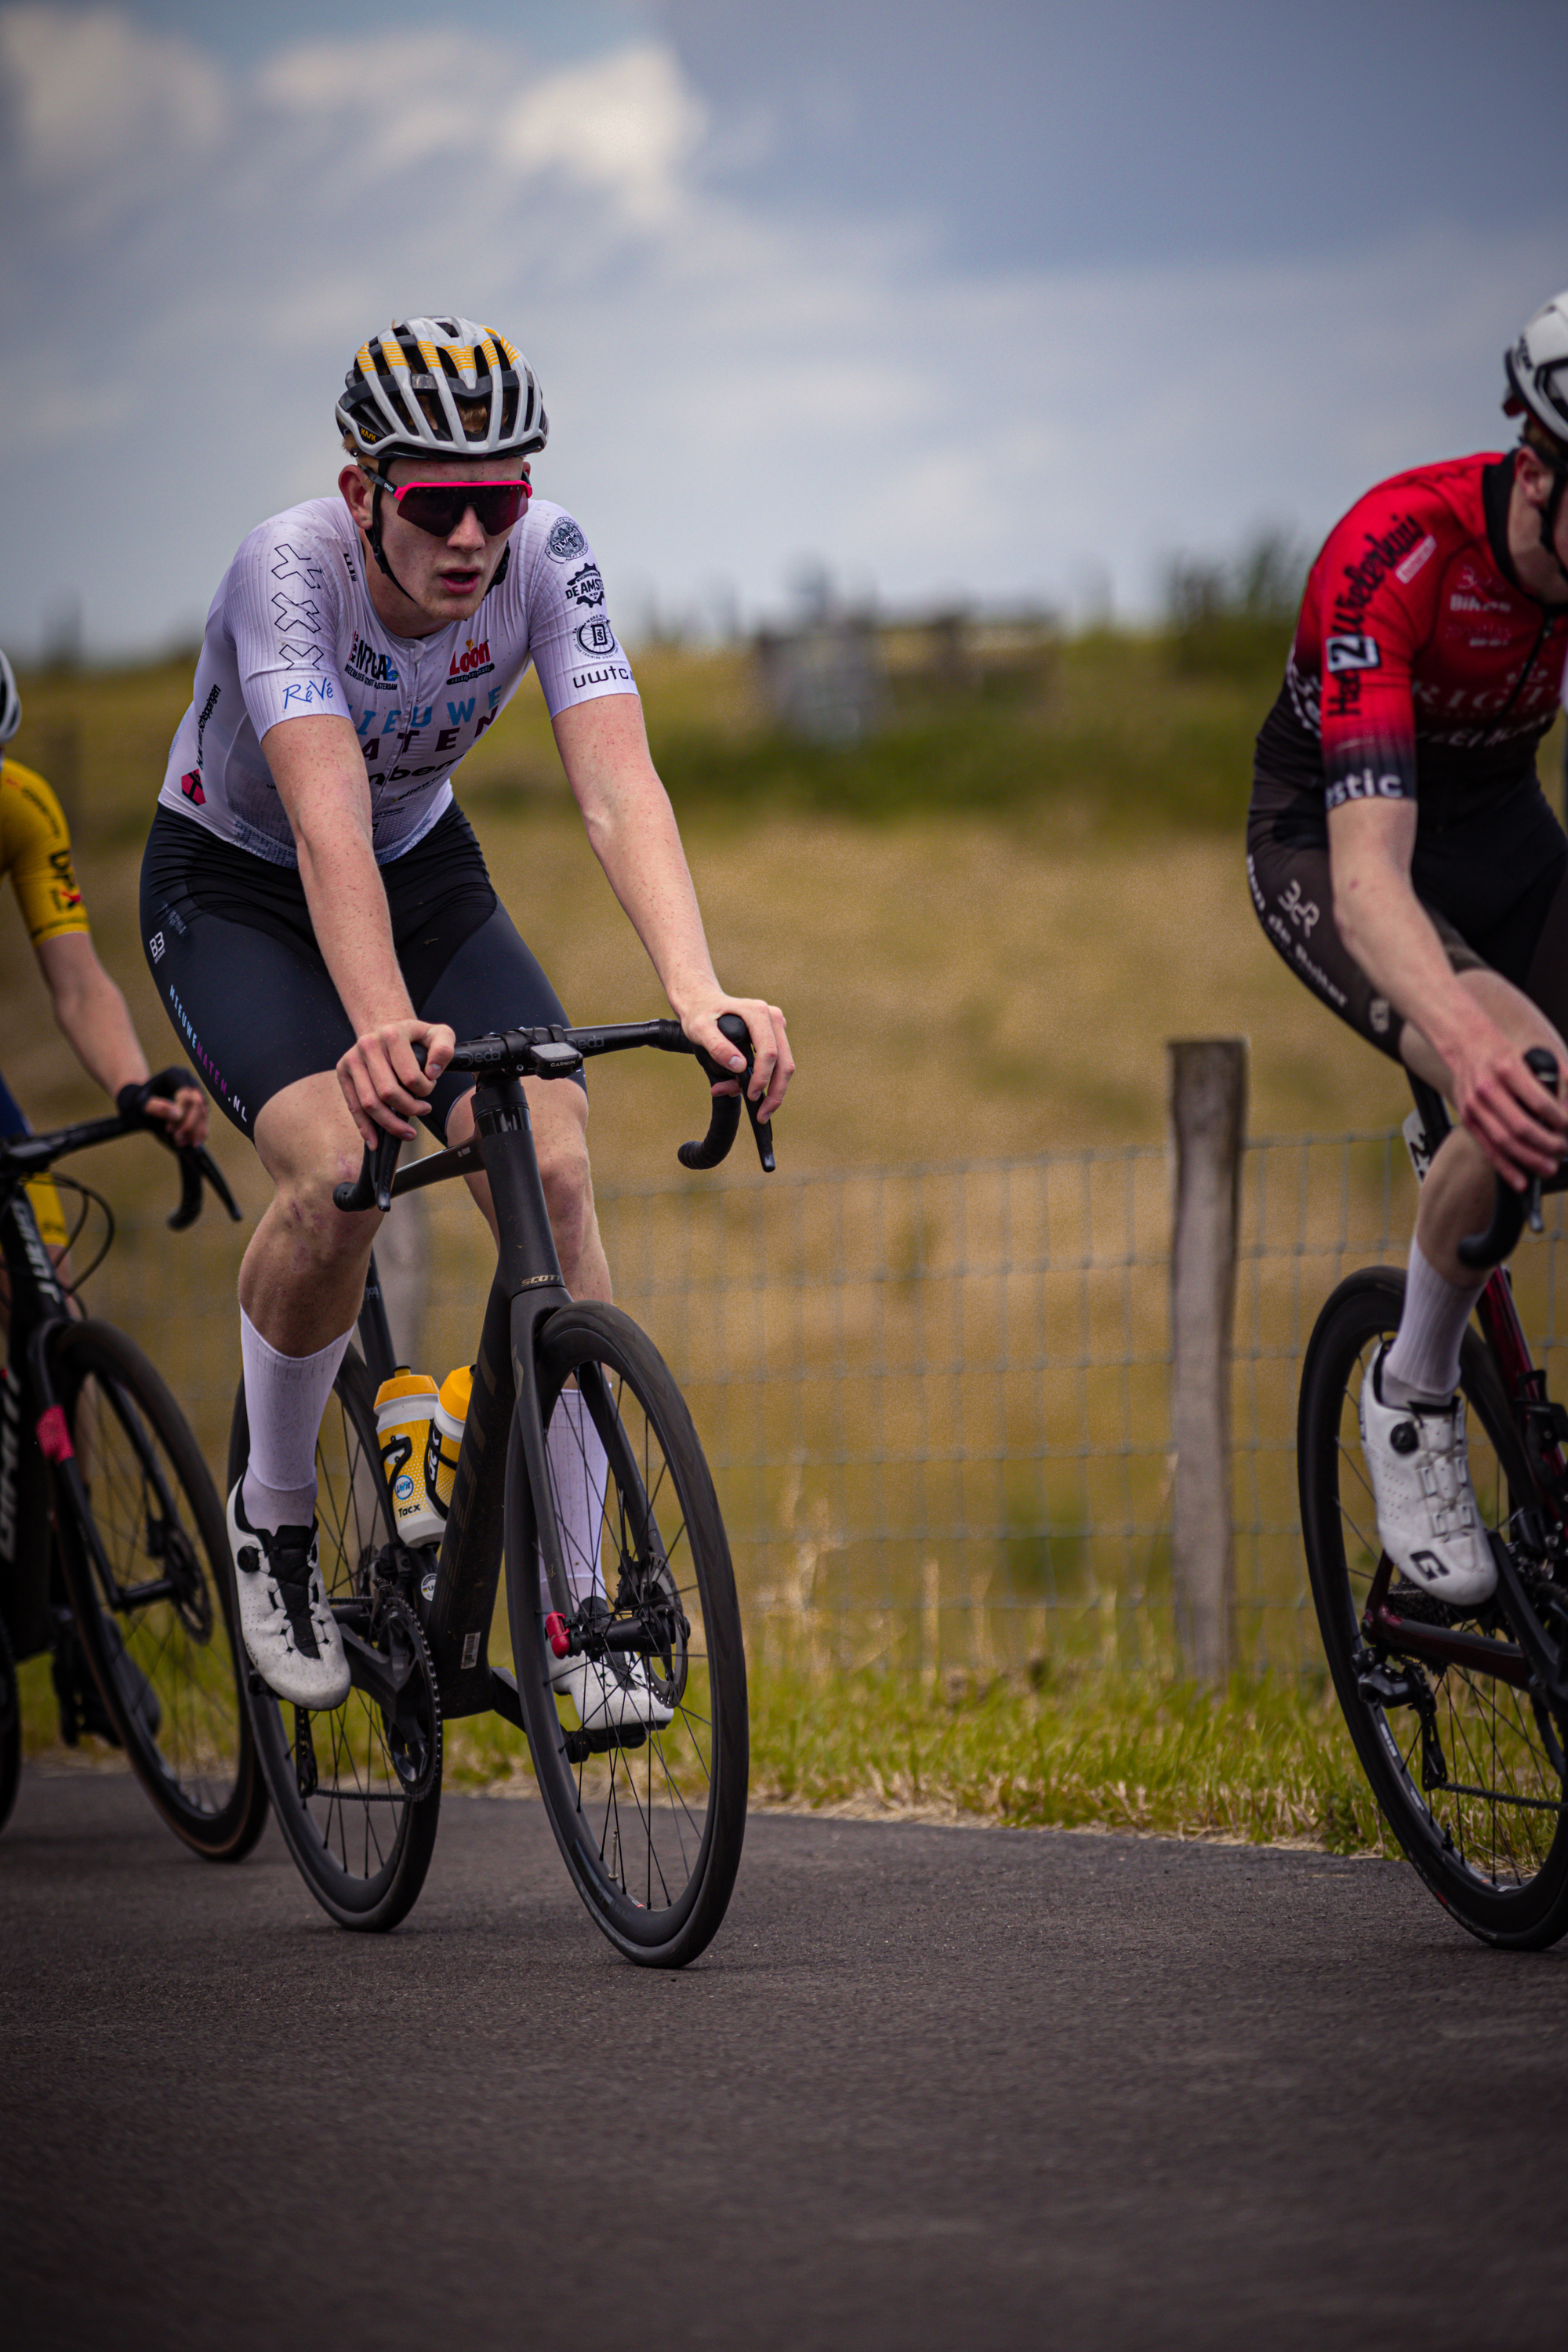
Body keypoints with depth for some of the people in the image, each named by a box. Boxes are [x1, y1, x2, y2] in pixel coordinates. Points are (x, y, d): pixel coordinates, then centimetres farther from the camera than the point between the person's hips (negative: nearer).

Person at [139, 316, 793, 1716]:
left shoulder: (546, 558, -24)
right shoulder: (289, 568, -33)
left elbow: (619, 789, -34)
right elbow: (327, 823, -46)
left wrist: (697, 992, -51)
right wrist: (383, 1026, -62)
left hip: (425, 868, 3)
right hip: (233, 887, -3)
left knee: (556, 1168, -20)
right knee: (339, 1170, -29)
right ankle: (274, 1516, -2)